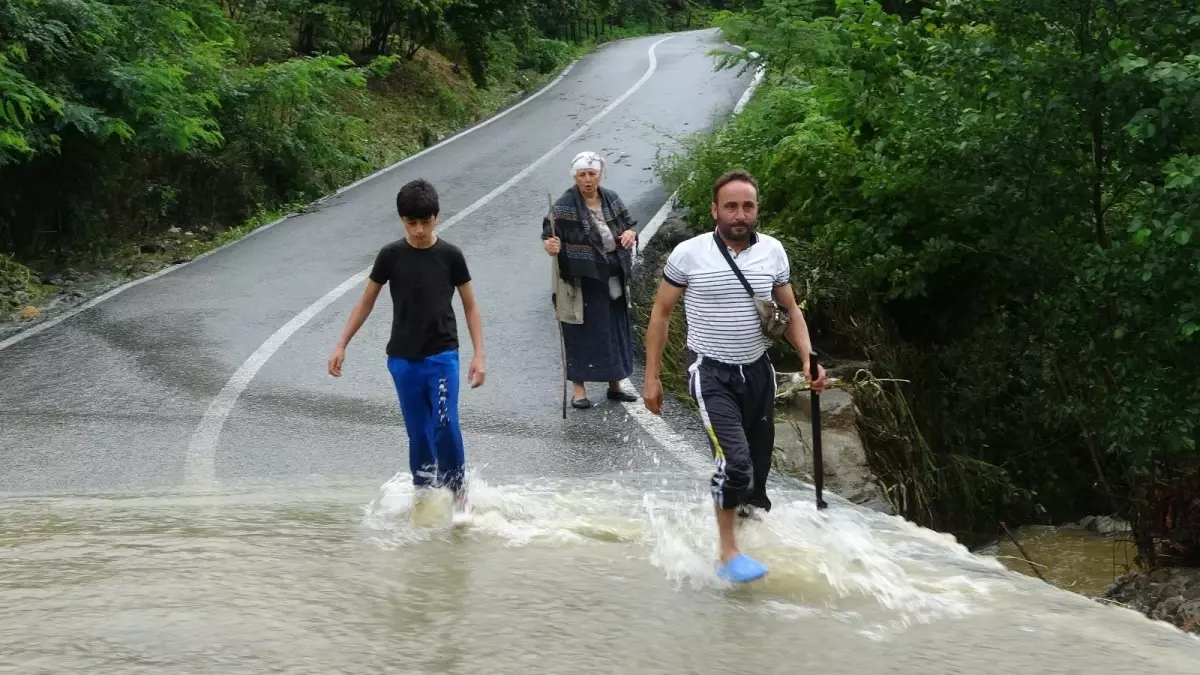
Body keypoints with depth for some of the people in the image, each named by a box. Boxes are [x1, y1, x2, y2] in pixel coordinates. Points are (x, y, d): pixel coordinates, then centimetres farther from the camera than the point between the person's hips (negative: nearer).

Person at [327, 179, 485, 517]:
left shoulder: (450, 255, -3)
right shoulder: (391, 255, 0)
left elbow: (470, 306, 3)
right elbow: (367, 301, 9)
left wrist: (479, 355, -4)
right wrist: (341, 345, 6)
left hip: (442, 356, -2)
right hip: (403, 360, 2)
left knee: (445, 426, -15)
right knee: (418, 435, 5)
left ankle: (456, 489, 4)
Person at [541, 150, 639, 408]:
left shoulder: (611, 199, 3)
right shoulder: (565, 205, -14)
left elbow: (629, 224, 14)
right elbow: (549, 234, -16)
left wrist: (631, 233, -9)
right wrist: (550, 246, -39)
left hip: (612, 281, 6)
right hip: (580, 282, -5)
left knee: (615, 332, 13)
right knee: (580, 334, 0)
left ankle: (615, 386, 27)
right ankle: (579, 390, 12)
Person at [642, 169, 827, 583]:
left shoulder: (773, 252, 0)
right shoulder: (689, 254, -10)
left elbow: (790, 311, 11)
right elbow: (660, 314, -1)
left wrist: (809, 360, -4)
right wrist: (651, 377, -3)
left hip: (757, 371, 5)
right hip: (711, 374, -4)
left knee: (759, 466, 9)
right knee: (735, 460, -18)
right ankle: (729, 554, -7)